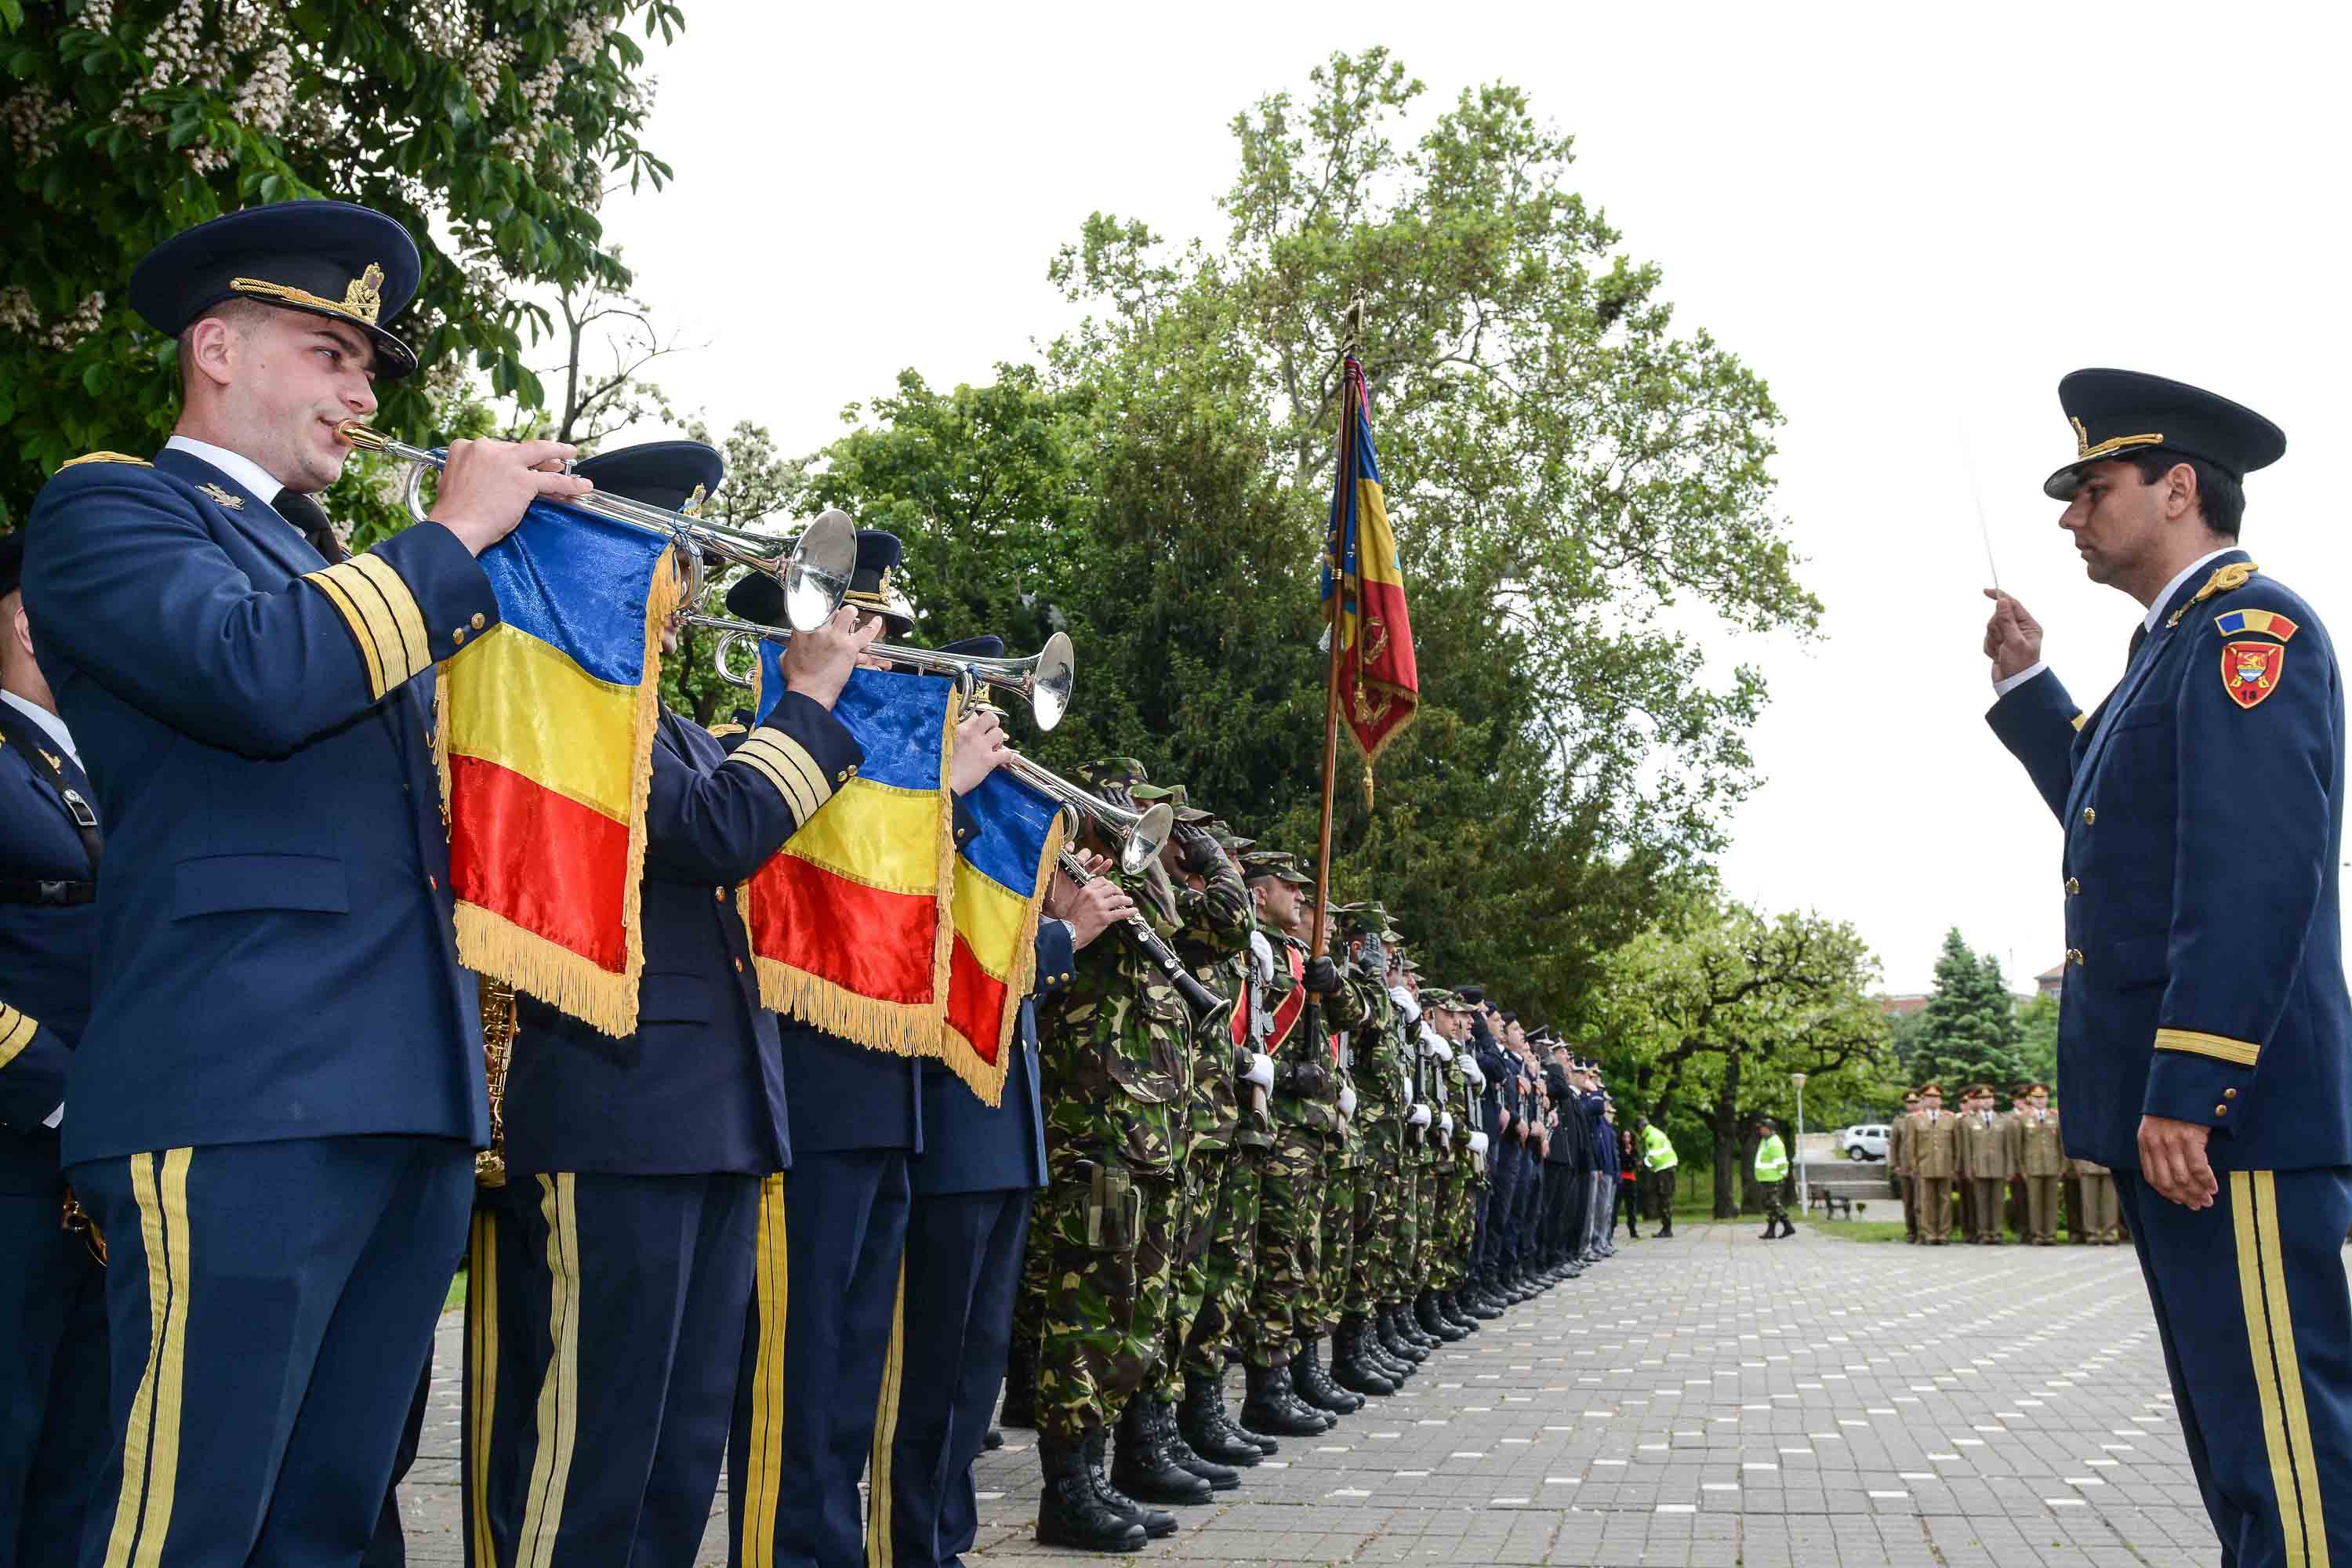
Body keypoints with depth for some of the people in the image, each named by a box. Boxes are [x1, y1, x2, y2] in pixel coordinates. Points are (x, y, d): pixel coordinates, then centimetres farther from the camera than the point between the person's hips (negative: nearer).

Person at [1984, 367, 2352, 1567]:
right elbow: (2117, 822, 31)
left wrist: (2186, 1090, -25)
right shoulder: (2176, 644, 21)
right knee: (2230, 1435, 16)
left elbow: (2255, 870, -21)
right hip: (2171, 1111, 11)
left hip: (2230, 1111, -10)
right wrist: (2026, 685, 26)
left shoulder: (2250, 625, -10)